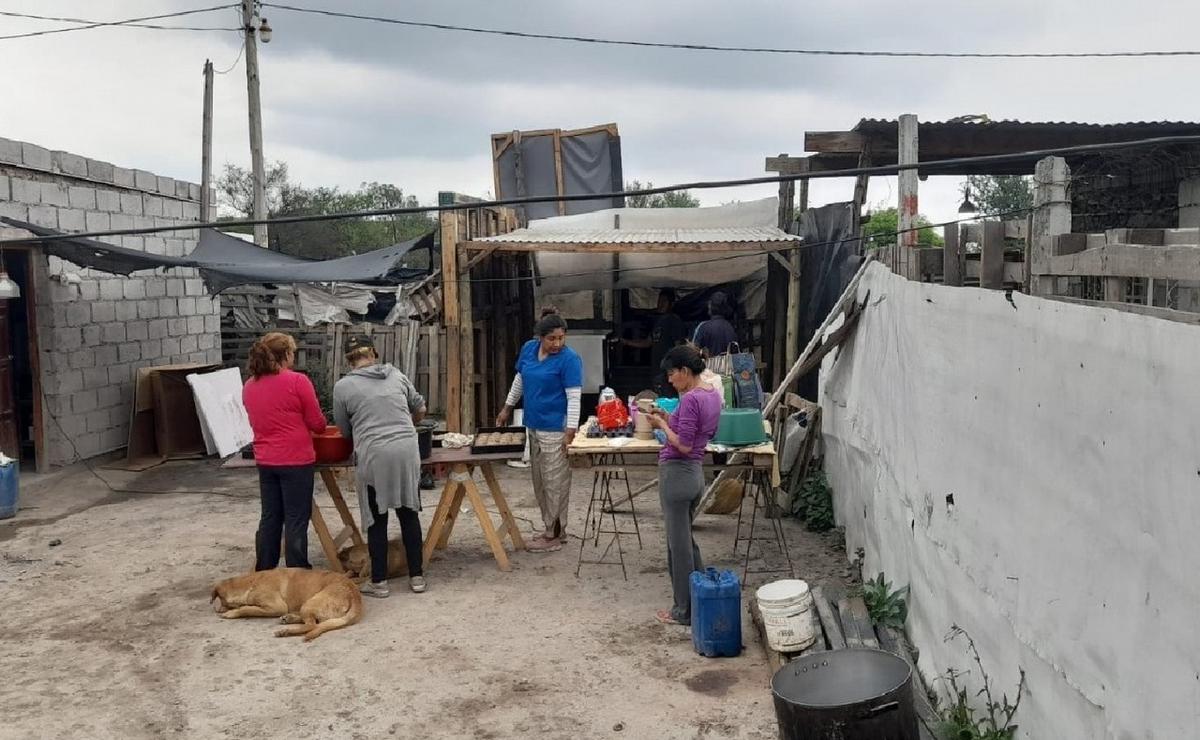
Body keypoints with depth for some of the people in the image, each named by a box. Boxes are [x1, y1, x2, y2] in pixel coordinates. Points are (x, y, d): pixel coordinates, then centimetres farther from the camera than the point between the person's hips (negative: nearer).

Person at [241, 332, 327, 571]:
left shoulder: (249, 386, 5)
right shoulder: (297, 381, -13)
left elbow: (257, 422, 14)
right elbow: (317, 423, -7)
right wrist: (320, 427, 14)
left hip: (265, 461, 6)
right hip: (296, 461, -6)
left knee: (270, 518, 15)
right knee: (296, 521, 2)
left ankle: (264, 574, 23)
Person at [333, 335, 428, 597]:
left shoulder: (343, 386, 3)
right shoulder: (397, 375, 12)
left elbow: (344, 430, 11)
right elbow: (420, 410, 21)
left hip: (373, 457, -3)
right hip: (407, 451, 3)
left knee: (377, 520, 8)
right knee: (409, 514, 12)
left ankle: (379, 581, 15)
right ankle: (417, 576, 18)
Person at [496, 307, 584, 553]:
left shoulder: (569, 359, -14)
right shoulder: (528, 349, 4)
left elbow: (574, 397, -17)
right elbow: (519, 379, 19)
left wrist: (571, 431, -22)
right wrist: (507, 408, 21)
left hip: (555, 429, -7)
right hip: (534, 426, 7)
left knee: (555, 483, -2)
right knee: (539, 482, 14)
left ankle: (554, 535, 7)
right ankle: (553, 528, 26)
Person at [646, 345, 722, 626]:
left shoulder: (690, 399, -20)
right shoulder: (712, 394, 9)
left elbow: (684, 445, -22)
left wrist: (662, 425, -9)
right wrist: (669, 419, 10)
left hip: (677, 474, -9)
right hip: (695, 473, 9)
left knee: (679, 543, 3)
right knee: (685, 539, 22)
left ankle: (684, 611, 14)